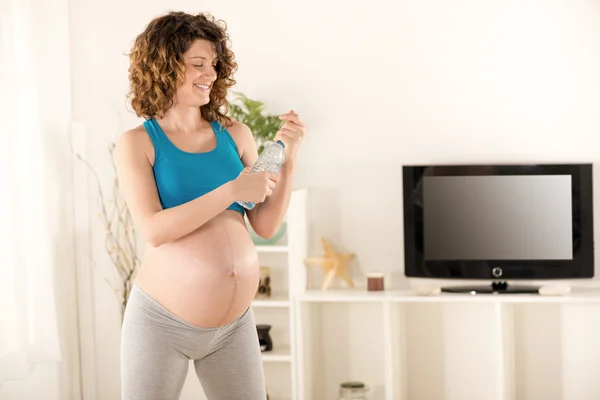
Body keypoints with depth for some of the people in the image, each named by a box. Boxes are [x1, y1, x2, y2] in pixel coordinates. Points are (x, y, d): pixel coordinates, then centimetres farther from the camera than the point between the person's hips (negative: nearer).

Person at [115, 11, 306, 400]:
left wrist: (288, 157, -8)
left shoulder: (235, 135, 4)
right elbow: (155, 230, -16)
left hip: (235, 323, 3)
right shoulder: (137, 143, -4)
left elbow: (266, 225, 4)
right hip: (161, 321, -3)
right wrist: (233, 190, -21)